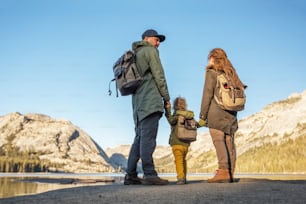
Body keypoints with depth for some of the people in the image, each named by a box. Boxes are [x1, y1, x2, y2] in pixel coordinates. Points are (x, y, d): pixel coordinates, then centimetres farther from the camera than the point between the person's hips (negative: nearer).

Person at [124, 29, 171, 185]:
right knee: (148, 137, -15)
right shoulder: (150, 51, 3)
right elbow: (159, 76, -5)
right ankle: (149, 174, -19)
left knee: (140, 138, 7)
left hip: (138, 102, 9)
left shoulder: (135, 55, 27)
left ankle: (130, 175, 6)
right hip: (150, 99, -9)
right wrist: (166, 97, 0)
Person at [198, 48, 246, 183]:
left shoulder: (212, 73, 0)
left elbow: (207, 96, -5)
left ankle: (223, 171, -18)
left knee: (219, 141, -10)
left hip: (216, 114, -6)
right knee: (229, 143, 5)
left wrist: (202, 116, -3)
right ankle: (230, 174, 5)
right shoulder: (231, 74, 19)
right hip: (231, 115, 6)